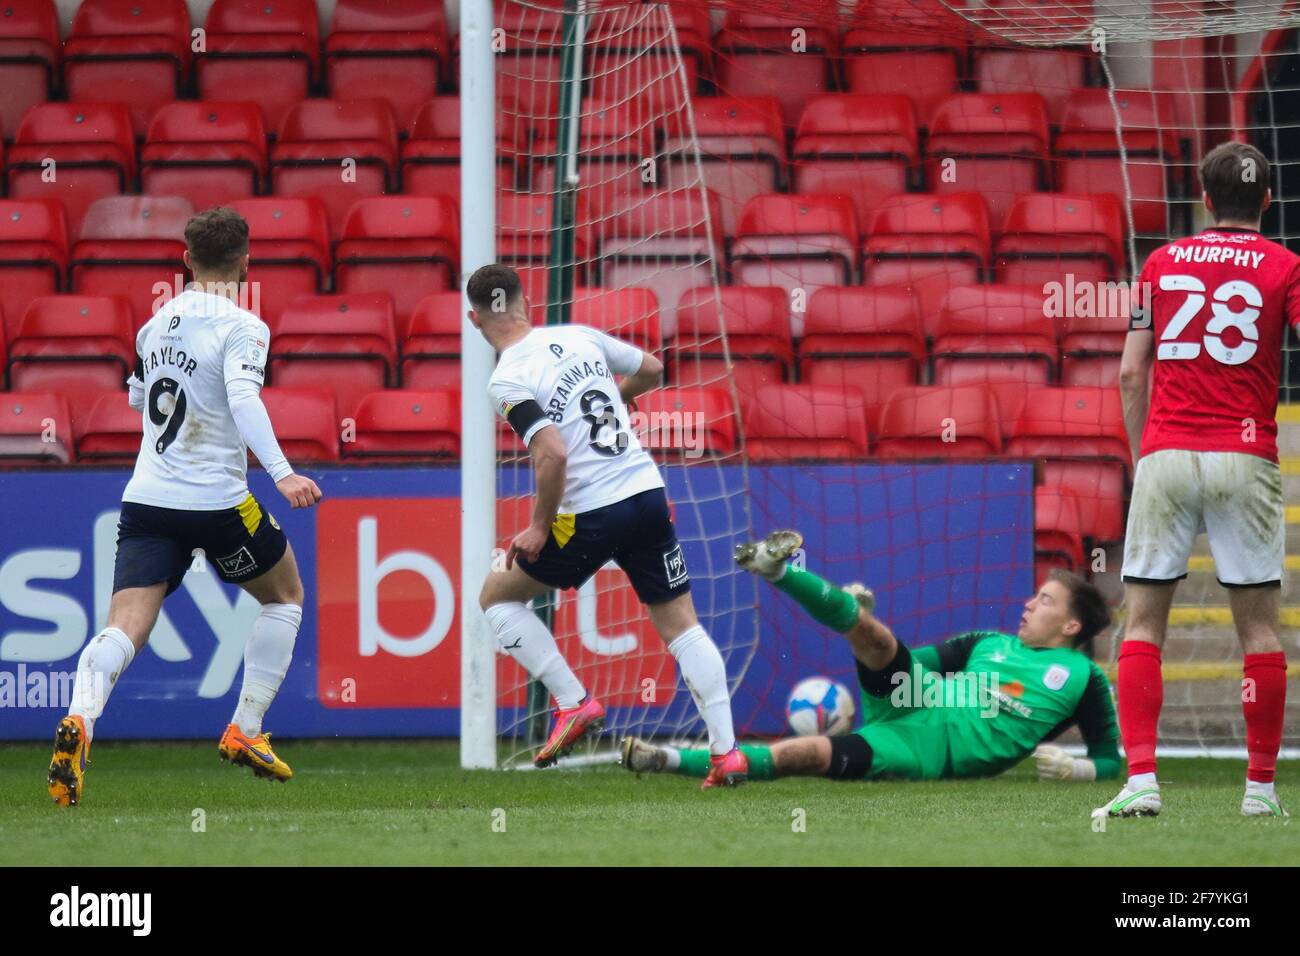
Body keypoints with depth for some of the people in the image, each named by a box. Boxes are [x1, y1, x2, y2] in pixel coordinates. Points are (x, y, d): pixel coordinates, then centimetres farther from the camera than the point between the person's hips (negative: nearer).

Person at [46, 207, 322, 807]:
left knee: (125, 627, -8)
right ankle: (245, 731, 15)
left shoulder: (156, 324, 12)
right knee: (284, 596, 21)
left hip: (146, 499, 4)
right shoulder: (242, 328, -7)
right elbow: (244, 398, -24)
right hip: (216, 501, -4)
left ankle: (79, 720, -37)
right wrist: (281, 474, -31)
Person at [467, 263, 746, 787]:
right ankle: (726, 753, 4)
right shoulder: (578, 336, 8)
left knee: (497, 595, 14)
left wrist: (539, 527, -11)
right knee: (682, 625, 13)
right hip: (649, 493, 6)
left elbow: (553, 453, -22)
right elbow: (652, 369, 22)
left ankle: (574, 703, 7)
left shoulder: (507, 383, -11)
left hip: (592, 517, -6)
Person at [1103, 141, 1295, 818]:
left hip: (1165, 456, 1)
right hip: (1245, 458, -1)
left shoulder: (1163, 262, 10)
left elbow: (1132, 372, 8)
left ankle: (1140, 780, -10)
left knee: (1143, 622, 3)